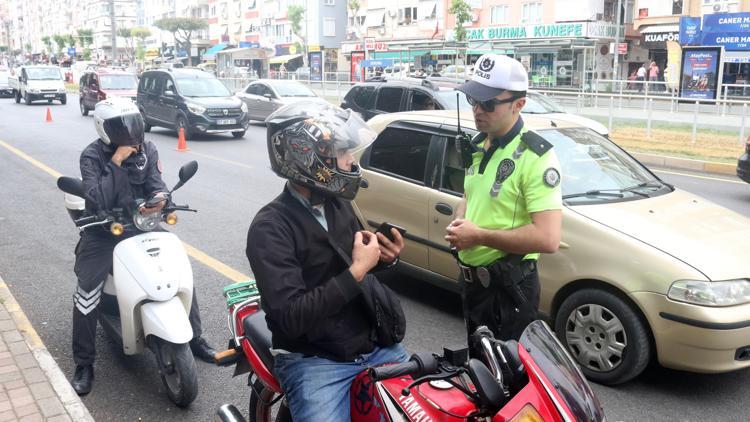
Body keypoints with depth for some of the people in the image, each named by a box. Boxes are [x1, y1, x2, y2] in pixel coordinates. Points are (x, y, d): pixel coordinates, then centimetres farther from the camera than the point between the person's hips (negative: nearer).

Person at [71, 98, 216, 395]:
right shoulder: (92, 156, -12)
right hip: (104, 231, -3)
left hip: (141, 225, 4)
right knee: (87, 292, -18)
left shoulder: (146, 150, 0)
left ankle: (195, 339, 13)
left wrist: (161, 197, -33)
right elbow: (97, 201, -25)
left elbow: (156, 182, -10)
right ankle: (84, 365, -1)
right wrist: (116, 163, -27)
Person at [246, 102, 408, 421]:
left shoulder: (338, 204, 4)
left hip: (375, 344, 6)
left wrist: (383, 258, -3)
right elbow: (291, 318, -24)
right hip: (313, 359, -6)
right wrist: (356, 271, -24)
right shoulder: (269, 228, -16)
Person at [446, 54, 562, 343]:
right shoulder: (478, 146, 7)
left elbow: (548, 239, -28)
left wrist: (479, 235, -22)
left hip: (509, 286, -8)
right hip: (471, 279, 8)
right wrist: (459, 225, -1)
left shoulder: (535, 156, -20)